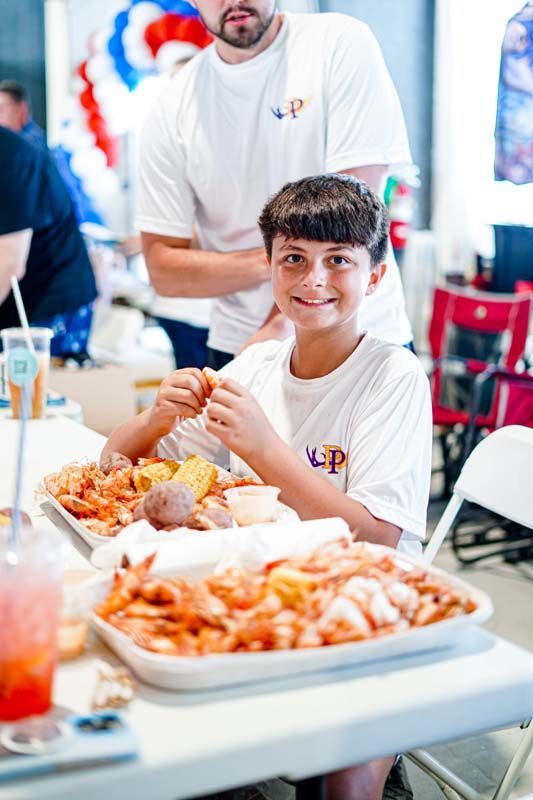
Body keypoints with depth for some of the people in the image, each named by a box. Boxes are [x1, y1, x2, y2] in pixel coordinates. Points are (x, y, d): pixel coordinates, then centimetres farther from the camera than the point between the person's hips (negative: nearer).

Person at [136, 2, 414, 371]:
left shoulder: (343, 44, -8)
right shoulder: (173, 108, -1)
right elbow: (163, 270, -1)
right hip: (238, 346, 2)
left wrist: (277, 329, -17)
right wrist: (270, 261, -17)